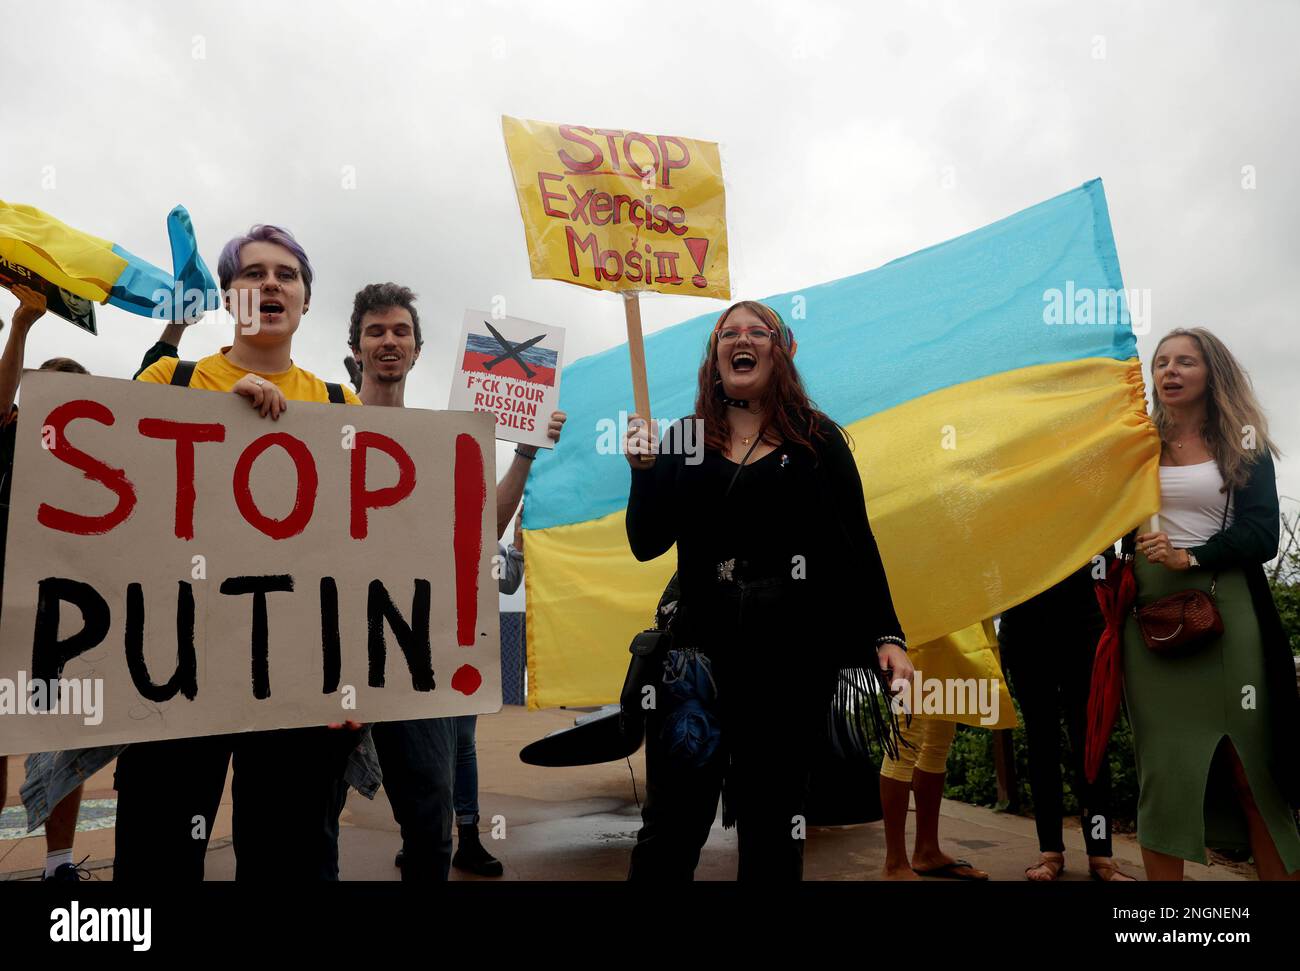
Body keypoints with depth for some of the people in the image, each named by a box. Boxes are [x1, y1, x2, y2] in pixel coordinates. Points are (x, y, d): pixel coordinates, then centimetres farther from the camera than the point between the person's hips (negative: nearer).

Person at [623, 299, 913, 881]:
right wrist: (642, 469, -11)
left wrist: (886, 636, -5)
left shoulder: (817, 439, 5)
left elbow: (857, 544, 4)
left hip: (797, 648, 0)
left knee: (773, 821, 10)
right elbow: (646, 545, 3)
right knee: (671, 822, -2)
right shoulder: (686, 440, 7)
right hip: (704, 641, 1)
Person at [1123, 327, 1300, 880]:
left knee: (1250, 767, -2)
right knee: (1163, 766, 1)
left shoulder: (1244, 445, 8)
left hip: (1225, 607, -1)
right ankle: (1163, 876, 5)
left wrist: (1190, 556, -14)